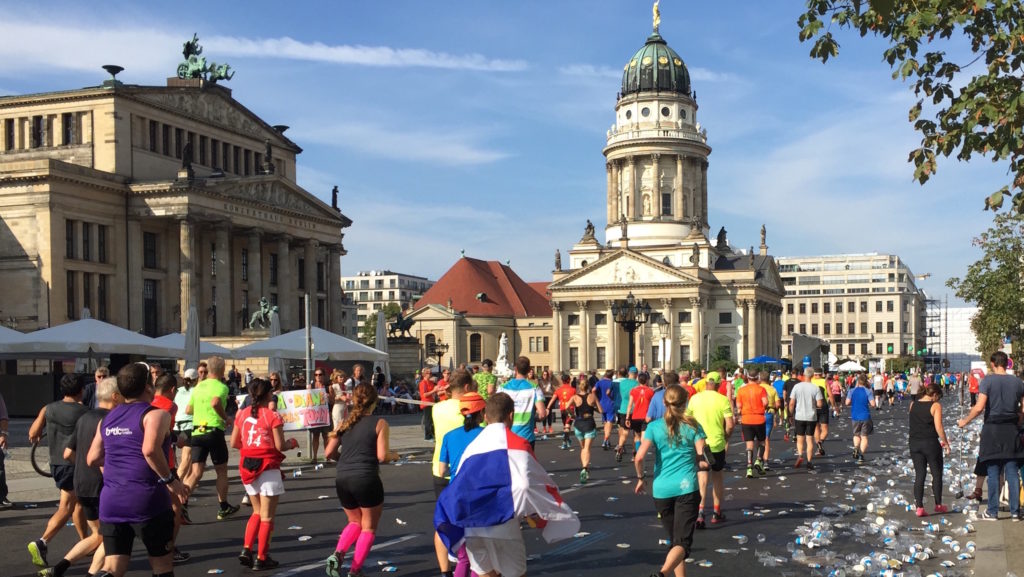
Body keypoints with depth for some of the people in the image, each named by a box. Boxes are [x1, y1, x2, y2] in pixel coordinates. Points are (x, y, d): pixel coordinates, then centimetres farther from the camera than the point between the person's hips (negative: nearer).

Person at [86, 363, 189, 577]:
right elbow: (150, 449, -25)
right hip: (147, 500, -5)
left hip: (110, 502, 5)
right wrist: (171, 480, -15)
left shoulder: (107, 418, 13)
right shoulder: (156, 415, -8)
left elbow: (93, 459, 16)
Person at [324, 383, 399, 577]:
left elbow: (329, 452, 8)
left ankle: (338, 553, 1)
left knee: (355, 523, 24)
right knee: (368, 528, 13)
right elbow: (382, 456, -9)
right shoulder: (379, 423, -3)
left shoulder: (345, 423, 10)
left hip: (342, 480, 5)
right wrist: (394, 456, 12)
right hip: (366, 480, -5)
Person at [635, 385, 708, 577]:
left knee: (675, 540, 19)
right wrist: (702, 464, 19)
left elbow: (639, 457, -9)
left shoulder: (655, 427, 2)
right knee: (682, 542, -7)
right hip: (687, 488, -2)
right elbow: (702, 459, -4)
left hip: (661, 490, 2)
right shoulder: (693, 426, 1)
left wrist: (641, 478, 7)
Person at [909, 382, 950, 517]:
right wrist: (946, 443, -4)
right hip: (930, 443, -4)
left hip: (914, 443, 4)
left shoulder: (913, 404, 6)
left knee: (919, 475, 6)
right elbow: (938, 427, -15)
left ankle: (919, 507, 2)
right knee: (937, 474, 12)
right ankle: (938, 505, 21)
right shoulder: (935, 406, -9)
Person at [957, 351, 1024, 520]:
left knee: (993, 472, 2)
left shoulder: (988, 380, -9)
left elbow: (979, 407, -17)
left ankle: (992, 511, 4)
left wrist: (965, 421, -5)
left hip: (992, 429, -3)